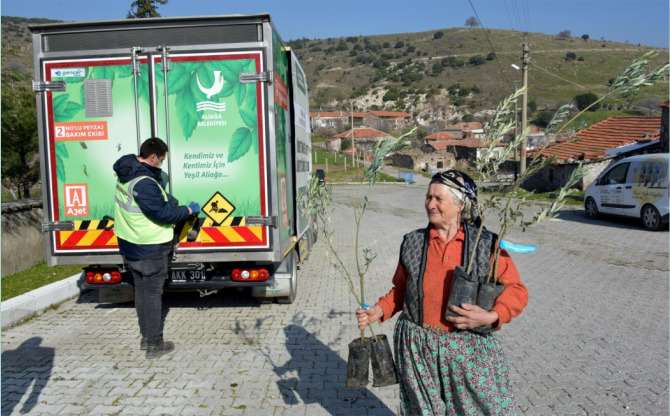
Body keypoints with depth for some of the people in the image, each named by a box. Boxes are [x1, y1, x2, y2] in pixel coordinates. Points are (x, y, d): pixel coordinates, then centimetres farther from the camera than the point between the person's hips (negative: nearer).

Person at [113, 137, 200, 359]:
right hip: (149, 248, -9)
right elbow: (164, 214, -25)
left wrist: (172, 202, -5)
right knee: (152, 293, 1)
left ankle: (146, 337, 30)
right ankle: (154, 344, 11)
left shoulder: (126, 172, 4)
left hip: (129, 245, 9)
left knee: (141, 290, 18)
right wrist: (189, 210, -12)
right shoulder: (144, 183, -27)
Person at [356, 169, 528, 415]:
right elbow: (401, 291, 11)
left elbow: (516, 291, -3)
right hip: (417, 350, 2)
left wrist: (491, 317, -19)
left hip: (470, 351, -1)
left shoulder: (486, 245, -4)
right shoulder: (413, 243, 2)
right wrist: (379, 310, -4)